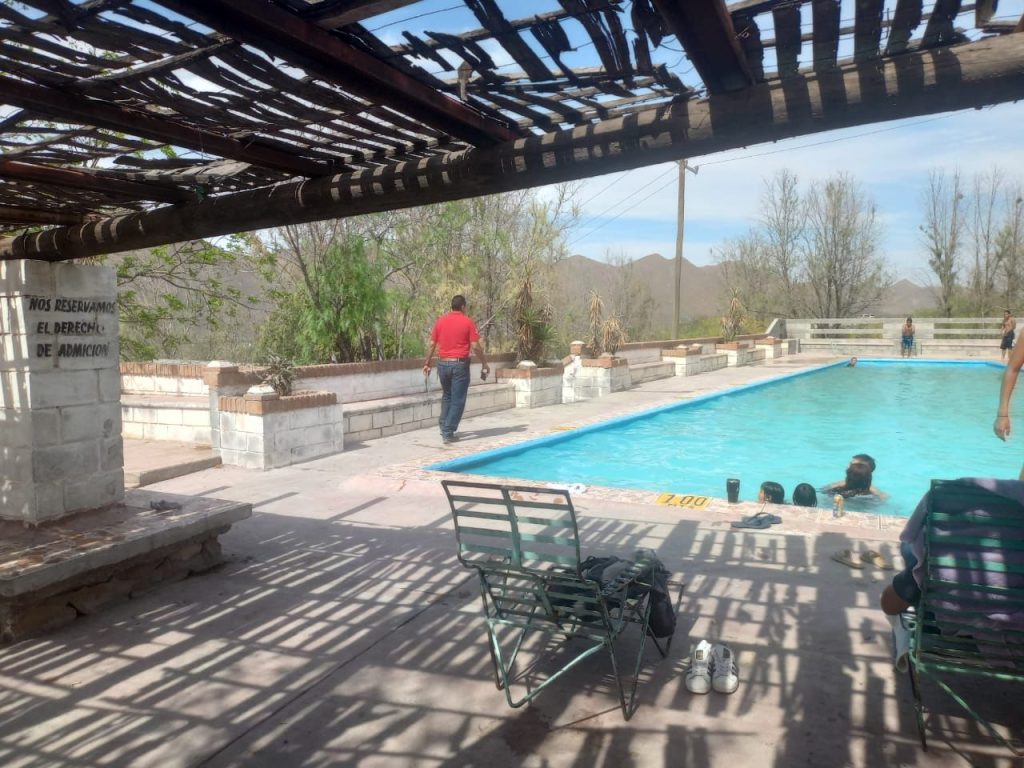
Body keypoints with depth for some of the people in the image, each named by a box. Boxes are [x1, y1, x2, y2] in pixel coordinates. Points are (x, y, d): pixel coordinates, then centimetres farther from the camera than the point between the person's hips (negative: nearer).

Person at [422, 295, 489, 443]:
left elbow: (432, 344, 6)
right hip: (460, 364, -4)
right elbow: (476, 346, -9)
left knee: (447, 396, 23)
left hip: (443, 363, 5)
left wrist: (427, 363, 15)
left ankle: (444, 426, 23)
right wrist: (485, 364, 0)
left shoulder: (440, 321, 5)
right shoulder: (468, 321, -5)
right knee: (457, 400, 2)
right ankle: (448, 432, -1)